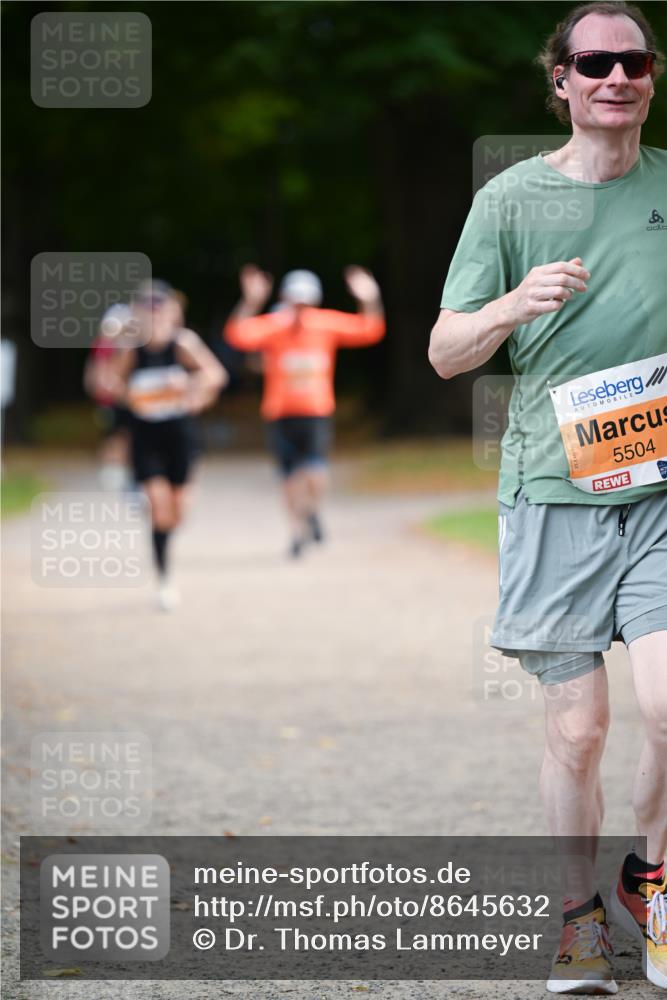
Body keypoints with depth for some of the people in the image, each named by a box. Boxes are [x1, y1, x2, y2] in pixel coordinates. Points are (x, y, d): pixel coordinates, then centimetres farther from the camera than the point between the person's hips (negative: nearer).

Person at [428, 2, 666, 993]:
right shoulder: (513, 197, 4)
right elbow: (445, 352, 4)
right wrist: (515, 306, -15)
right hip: (554, 490, -1)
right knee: (577, 727, 0)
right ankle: (580, 912, 19)